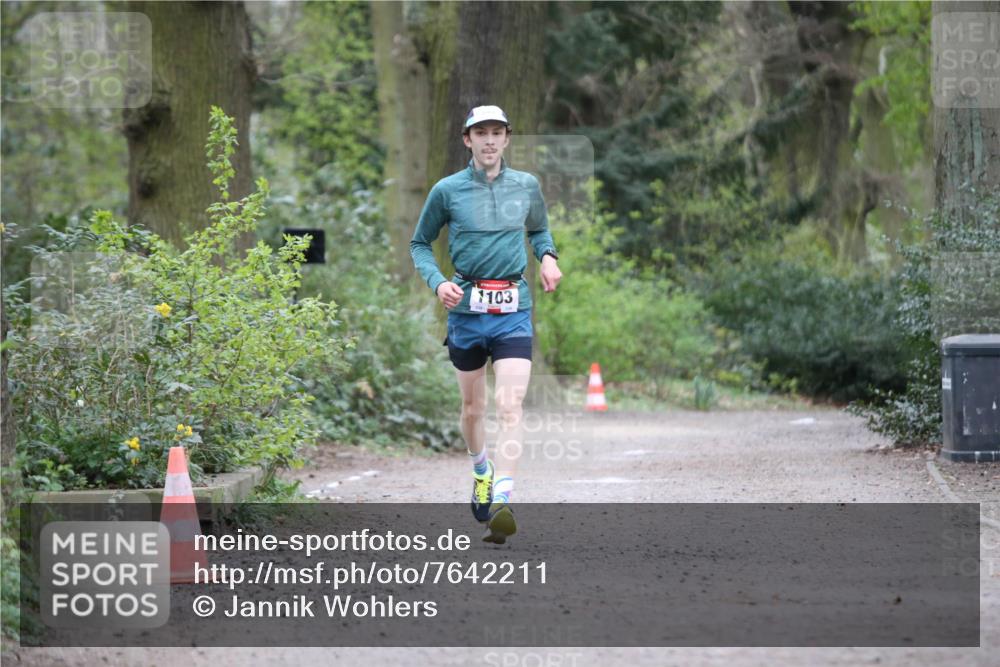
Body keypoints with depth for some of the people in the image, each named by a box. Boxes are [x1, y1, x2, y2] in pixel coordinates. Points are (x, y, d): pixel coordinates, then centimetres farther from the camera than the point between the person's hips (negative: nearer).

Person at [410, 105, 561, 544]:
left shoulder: (527, 186, 6)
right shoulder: (447, 190, 0)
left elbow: (539, 230, 25)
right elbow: (420, 244, 10)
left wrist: (548, 257, 3)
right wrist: (438, 282, -7)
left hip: (514, 312, 0)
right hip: (466, 310, 0)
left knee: (509, 406, -16)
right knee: (472, 406, 14)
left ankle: (502, 504, -23)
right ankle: (481, 471, 44)